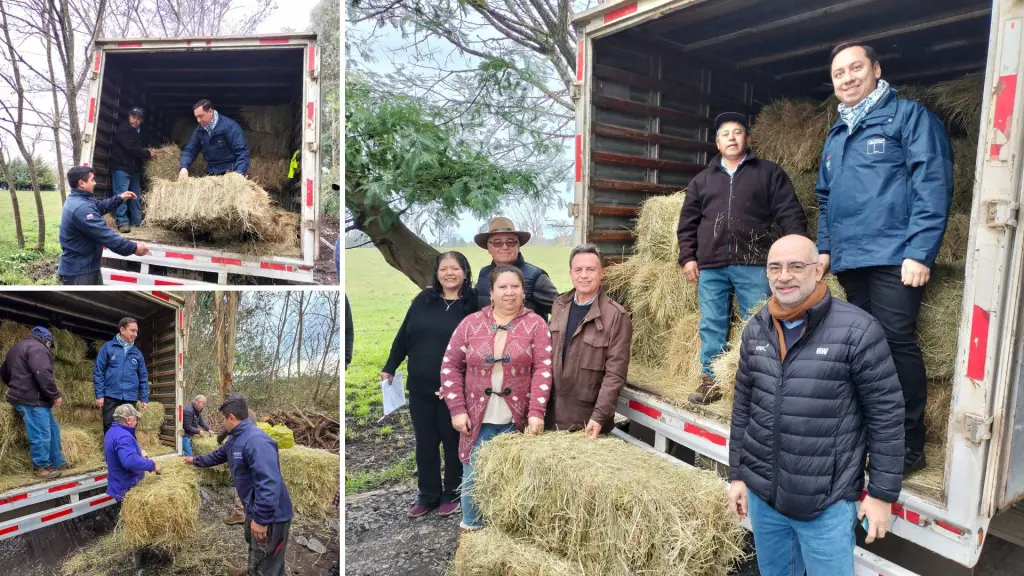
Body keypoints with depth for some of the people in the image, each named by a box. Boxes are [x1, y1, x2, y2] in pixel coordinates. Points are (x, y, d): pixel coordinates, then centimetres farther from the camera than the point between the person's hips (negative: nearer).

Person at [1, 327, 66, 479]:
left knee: (52, 430, 16)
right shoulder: (37, 348, -12)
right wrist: (55, 395, -17)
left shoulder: (16, 348, 22)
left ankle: (57, 463, 23)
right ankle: (41, 468, 4)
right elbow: (43, 374, -24)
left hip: (23, 397, 11)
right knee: (41, 435, -5)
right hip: (33, 400, -11)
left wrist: (17, 387, 43)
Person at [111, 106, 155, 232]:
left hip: (135, 169, 8)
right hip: (121, 167, -8)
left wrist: (146, 151, 4)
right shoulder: (122, 129, -10)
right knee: (121, 195, -9)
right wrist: (147, 153, -9)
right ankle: (122, 223, -9)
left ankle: (137, 222, 14)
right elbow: (131, 148, -18)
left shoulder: (139, 131, 15)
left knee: (136, 196, 9)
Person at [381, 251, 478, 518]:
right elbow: (403, 336, 9)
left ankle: (452, 494, 30)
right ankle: (428, 495, 31)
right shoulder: (423, 300, 3)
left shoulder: (473, 304, -7)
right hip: (420, 387, 4)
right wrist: (390, 368, 12)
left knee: (452, 442, 12)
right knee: (425, 442, 14)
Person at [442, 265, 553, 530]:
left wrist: (536, 412, -16)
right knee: (473, 479, 8)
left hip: (517, 420, -1)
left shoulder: (535, 324, -1)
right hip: (478, 419, 1)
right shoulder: (471, 323, 2)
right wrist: (457, 410, -4)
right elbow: (450, 365, 3)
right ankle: (471, 531, 29)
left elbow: (543, 369, -7)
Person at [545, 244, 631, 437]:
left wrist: (599, 416, -20)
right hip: (552, 412, 5)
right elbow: (548, 355, 9)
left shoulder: (616, 315, -13)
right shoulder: (559, 306, 4)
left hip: (588, 418, -5)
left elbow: (615, 373, -15)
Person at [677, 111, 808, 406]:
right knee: (711, 327, 4)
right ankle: (710, 381, 13)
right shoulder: (702, 179, 17)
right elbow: (688, 222, 16)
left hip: (754, 265, -2)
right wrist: (687, 256, 6)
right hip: (711, 267, 2)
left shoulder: (769, 173, 10)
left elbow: (790, 214, 5)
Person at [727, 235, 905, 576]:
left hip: (827, 503, -4)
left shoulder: (858, 331, -13)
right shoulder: (756, 330, 2)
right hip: (762, 495, 5)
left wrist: (882, 493, -7)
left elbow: (886, 415, -9)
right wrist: (737, 474, 10)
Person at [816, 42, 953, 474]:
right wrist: (825, 247, 17)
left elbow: (932, 185, -9)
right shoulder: (836, 135, 22)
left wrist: (920, 251, -17)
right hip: (850, 261, 7)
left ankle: (910, 446, 2)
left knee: (896, 344, -9)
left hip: (894, 257, -7)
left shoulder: (909, 116, 0)